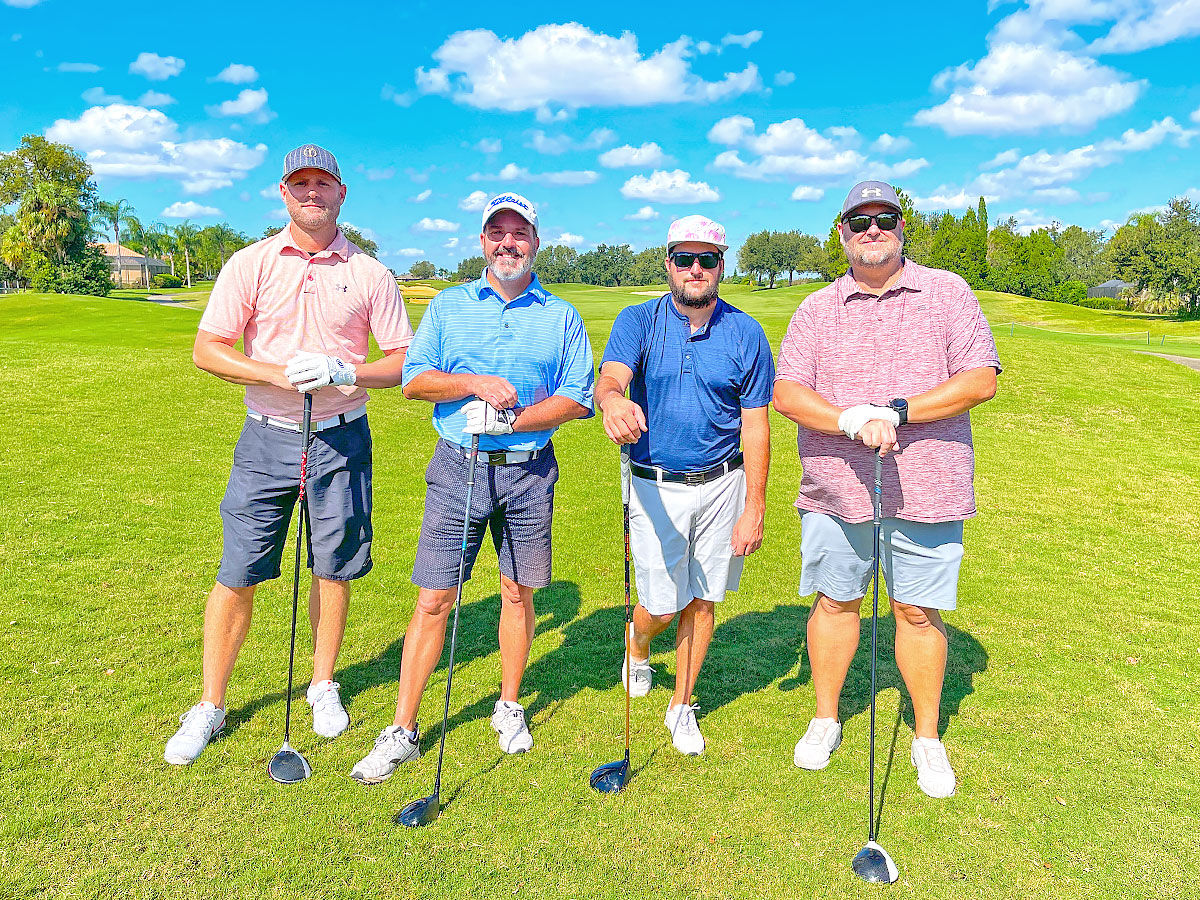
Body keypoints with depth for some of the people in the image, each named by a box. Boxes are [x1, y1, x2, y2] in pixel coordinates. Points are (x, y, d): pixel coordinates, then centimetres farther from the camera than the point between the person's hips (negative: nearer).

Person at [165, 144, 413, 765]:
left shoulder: (369, 274, 3)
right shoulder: (251, 264, 2)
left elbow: (403, 361, 2)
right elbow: (206, 350, -1)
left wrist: (344, 373, -16)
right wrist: (282, 374, -15)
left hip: (341, 439, 0)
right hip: (266, 438, 0)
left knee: (334, 570, 8)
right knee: (236, 576, 3)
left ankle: (323, 684, 29)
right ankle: (209, 706, 20)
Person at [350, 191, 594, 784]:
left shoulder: (562, 317, 7)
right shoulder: (448, 305, 9)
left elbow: (577, 398, -1)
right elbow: (414, 380, 3)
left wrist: (510, 421, -14)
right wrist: (474, 382, -14)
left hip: (529, 471, 1)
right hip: (457, 467, 0)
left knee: (519, 592, 10)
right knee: (434, 598, 0)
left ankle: (509, 706, 30)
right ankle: (402, 730, 11)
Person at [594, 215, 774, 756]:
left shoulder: (746, 333, -1)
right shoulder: (638, 321, -4)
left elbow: (754, 423, -2)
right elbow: (609, 378, -24)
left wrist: (754, 507, -7)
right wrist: (612, 401, -50)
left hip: (723, 484, 1)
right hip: (655, 485, -1)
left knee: (703, 600, 10)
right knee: (662, 605, 3)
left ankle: (682, 706, 31)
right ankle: (637, 643, 41)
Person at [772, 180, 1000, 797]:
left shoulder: (947, 294, 4)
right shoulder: (817, 310, 7)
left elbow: (982, 378, -5)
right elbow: (786, 393, -3)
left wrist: (898, 411, -16)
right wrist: (853, 420, -20)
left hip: (926, 489, -1)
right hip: (835, 490, 1)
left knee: (919, 612, 6)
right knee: (834, 602, 11)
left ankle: (927, 736, 25)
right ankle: (826, 718, 31)